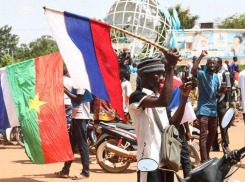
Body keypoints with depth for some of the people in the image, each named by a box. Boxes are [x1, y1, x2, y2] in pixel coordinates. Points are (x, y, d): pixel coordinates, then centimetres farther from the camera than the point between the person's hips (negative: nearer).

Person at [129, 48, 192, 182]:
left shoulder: (158, 98, 17)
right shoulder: (137, 96, -11)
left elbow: (172, 125, 14)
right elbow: (164, 101, -29)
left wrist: (184, 97, 6)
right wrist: (170, 67, -25)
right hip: (150, 161, -9)